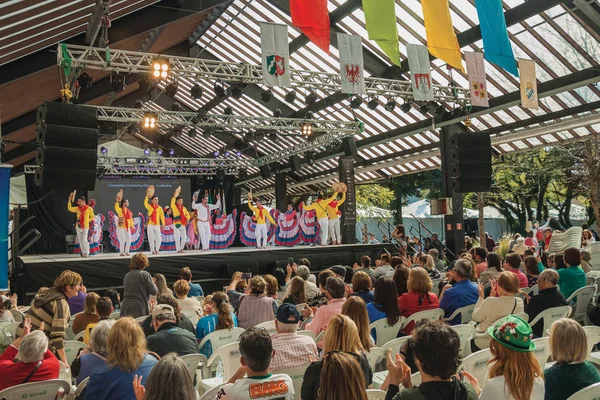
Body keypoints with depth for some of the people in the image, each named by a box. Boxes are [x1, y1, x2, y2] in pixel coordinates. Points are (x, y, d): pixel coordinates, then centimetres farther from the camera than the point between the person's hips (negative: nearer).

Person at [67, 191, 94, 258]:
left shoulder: (89, 209, -3)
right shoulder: (77, 208, 6)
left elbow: (92, 217, 7)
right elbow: (69, 208, 5)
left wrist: (87, 221, -1)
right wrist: (69, 200, -1)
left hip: (85, 227, -4)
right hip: (78, 226, 4)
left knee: (84, 240, -9)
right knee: (80, 240, 8)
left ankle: (86, 253, 1)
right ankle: (83, 252, 19)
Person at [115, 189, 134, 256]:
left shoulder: (128, 210, 11)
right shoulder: (120, 210, -8)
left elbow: (130, 218, 14)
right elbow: (116, 207, -30)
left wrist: (132, 225, 10)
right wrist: (118, 201, -37)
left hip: (127, 227, 6)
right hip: (121, 227, -6)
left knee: (129, 239, 2)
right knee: (122, 240, -7)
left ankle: (126, 251, 15)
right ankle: (121, 252, 5)